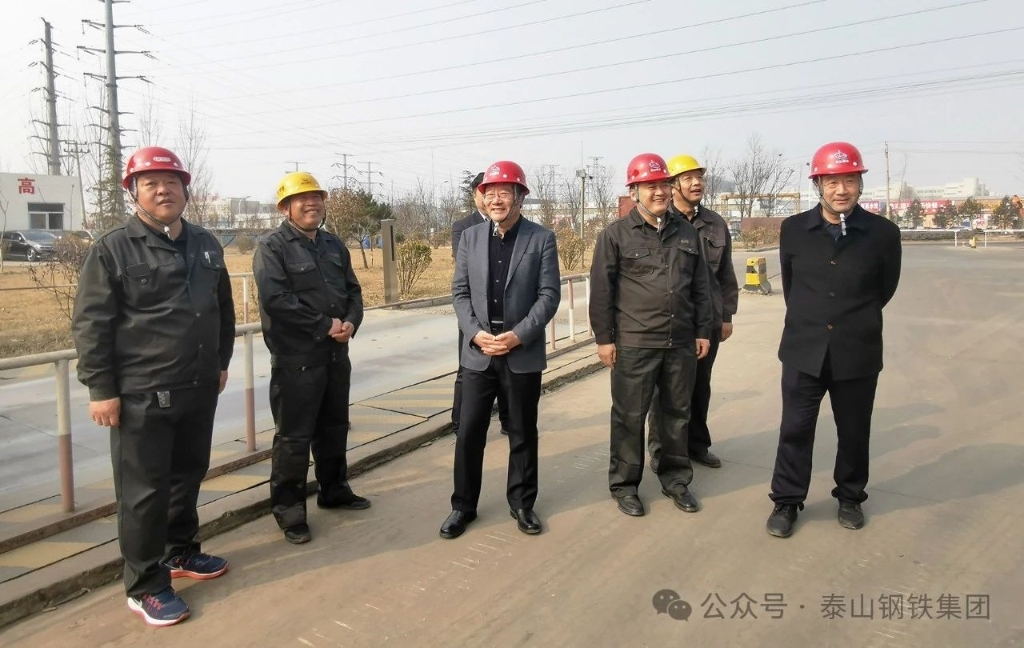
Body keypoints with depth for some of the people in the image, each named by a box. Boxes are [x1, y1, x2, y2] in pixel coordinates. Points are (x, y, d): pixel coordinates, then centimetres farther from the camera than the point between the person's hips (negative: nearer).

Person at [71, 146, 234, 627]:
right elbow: (91, 324, -10)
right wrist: (101, 389, -13)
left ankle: (179, 552, 38)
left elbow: (223, 309, 18)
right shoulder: (113, 249, -8)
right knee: (144, 492, 2)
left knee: (188, 476, 18)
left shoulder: (206, 246, 9)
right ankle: (145, 587, 16)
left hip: (199, 390, 6)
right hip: (141, 395, -6)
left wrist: (221, 362, 18)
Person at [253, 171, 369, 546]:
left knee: (334, 427, 18)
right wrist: (325, 326, -19)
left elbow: (353, 290, 13)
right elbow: (275, 299, -21)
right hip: (295, 358, -7)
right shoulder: (272, 248, -9)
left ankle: (334, 490, 35)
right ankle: (289, 511, 12)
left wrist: (350, 323, -8)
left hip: (336, 355, 7)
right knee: (293, 436, 0)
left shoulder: (334, 245, 13)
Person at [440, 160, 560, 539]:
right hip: (478, 353, 2)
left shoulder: (542, 239, -2)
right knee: (468, 433, 5)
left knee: (523, 433, 11)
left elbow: (549, 295, -7)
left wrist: (518, 335, -16)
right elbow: (460, 292, 4)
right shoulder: (470, 238, 6)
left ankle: (521, 503, 27)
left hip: (524, 354, -2)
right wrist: (475, 333, -11)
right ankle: (463, 506, 21)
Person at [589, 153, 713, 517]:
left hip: (681, 343, 4)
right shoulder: (616, 235, -4)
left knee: (677, 414, 14)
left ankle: (676, 480, 30)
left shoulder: (686, 232, 9)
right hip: (634, 345, -4)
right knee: (629, 417, 5)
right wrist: (604, 338, -7)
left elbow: (701, 287, 13)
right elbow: (601, 290, -5)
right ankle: (624, 485, 20)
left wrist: (703, 331, 10)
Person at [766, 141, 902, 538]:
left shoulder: (883, 233, -7)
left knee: (854, 432, 15)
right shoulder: (794, 229, -3)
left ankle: (850, 498, 35)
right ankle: (786, 501, 22)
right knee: (795, 429, 7)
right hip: (803, 349, 1)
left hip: (858, 353, 0)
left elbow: (885, 289, 9)